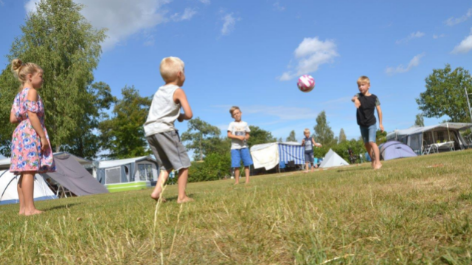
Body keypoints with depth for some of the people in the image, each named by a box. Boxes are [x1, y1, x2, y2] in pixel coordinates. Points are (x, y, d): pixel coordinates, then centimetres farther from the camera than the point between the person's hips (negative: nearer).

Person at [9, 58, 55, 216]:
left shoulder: (19, 95, 22)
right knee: (29, 170, -14)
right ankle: (29, 208, -16)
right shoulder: (32, 92, -6)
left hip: (21, 133, 10)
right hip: (31, 133, -10)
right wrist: (43, 136, -18)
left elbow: (13, 119, 16)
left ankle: (23, 207, 9)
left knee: (25, 171, 7)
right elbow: (33, 115, -16)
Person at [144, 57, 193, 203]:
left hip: (149, 131, 8)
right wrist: (181, 117, 16)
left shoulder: (159, 91, 21)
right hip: (164, 130, -8)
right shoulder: (178, 91, 0)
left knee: (167, 165, 19)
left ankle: (157, 191, 5)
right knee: (183, 163, 0)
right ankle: (182, 196, -2)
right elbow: (189, 114, -6)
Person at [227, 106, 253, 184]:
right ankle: (237, 181, 5)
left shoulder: (244, 124, 11)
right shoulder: (232, 124, 4)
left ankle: (247, 180, 2)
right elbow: (229, 135, -3)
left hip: (244, 146, 2)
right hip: (235, 147, -2)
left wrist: (245, 137, -8)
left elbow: (247, 135, 15)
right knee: (236, 165, -3)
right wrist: (238, 137, -14)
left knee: (247, 164, -3)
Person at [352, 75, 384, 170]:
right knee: (366, 144, 13)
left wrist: (380, 123, -1)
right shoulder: (359, 96, -5)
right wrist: (355, 100, -56)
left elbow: (379, 111, -2)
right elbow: (353, 98, -31)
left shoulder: (374, 97, -8)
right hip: (362, 124, 4)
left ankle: (378, 161, -10)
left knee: (371, 142, -16)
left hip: (371, 123, -4)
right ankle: (373, 160, 30)